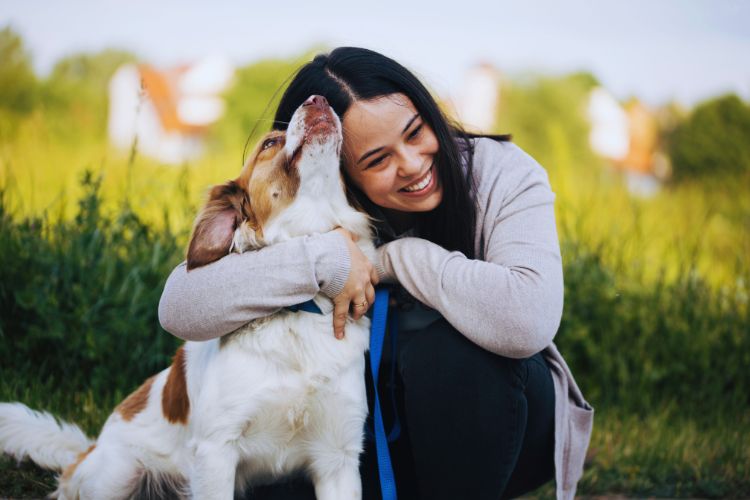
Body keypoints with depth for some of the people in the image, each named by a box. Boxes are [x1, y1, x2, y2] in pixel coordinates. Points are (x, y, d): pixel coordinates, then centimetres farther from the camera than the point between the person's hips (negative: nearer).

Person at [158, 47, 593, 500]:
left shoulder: (502, 173, -21)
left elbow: (528, 319, -40)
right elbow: (180, 309, -26)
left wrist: (398, 257, -28)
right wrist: (323, 257, -35)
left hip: (495, 416, -2)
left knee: (447, 346, -34)